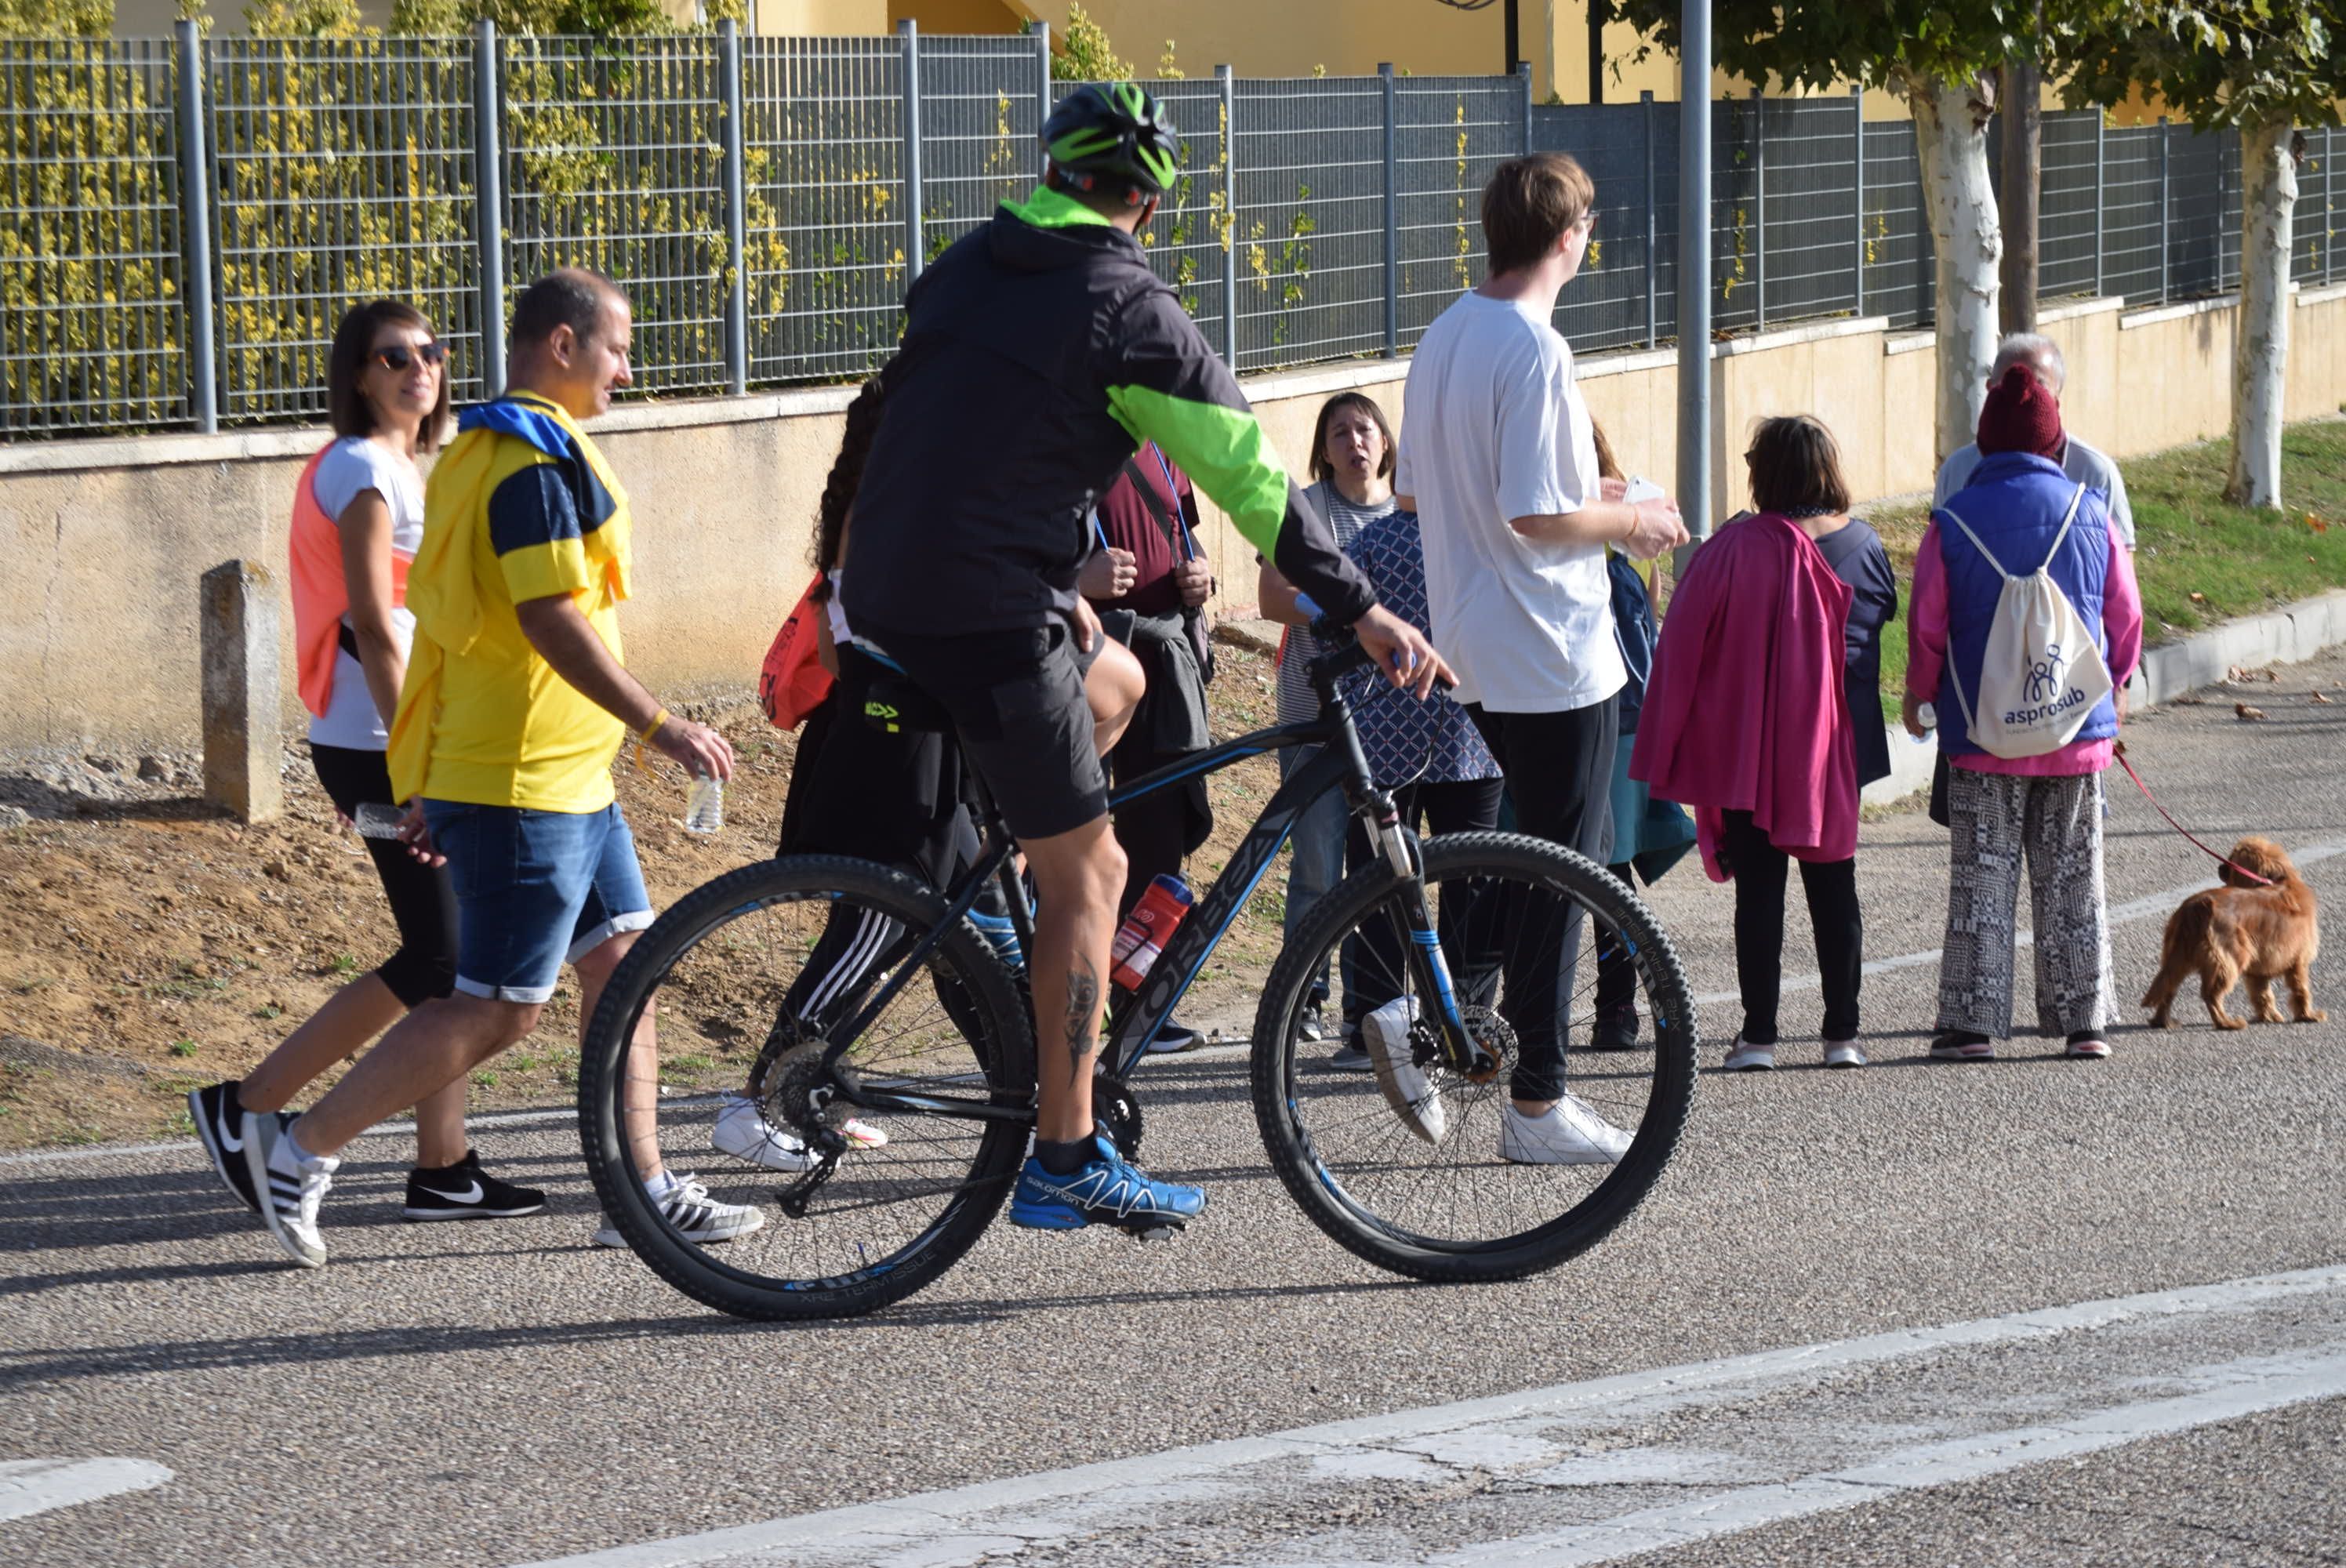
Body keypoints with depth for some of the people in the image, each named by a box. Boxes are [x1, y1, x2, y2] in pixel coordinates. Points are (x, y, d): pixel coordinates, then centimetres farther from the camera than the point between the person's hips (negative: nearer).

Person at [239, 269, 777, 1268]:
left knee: (622, 961, 10)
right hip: (523, 784, -11)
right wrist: (658, 723, -23)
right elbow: (549, 616, -25)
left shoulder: (478, 451, 16)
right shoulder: (540, 459, -16)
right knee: (499, 1008, -7)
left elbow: (446, 614, 19)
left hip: (565, 775, 11)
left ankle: (642, 1190, 13)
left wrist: (425, 781, 21)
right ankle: (301, 1150, -2)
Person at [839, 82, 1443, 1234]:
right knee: (1084, 874, 0)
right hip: (988, 611, -7)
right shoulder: (1126, 309, -8)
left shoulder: (966, 267, 12)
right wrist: (1363, 614, -3)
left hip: (888, 594, 7)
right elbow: (1250, 478, -8)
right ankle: (1067, 1159, -2)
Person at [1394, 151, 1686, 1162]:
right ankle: (1536, 1105, 3)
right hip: (1553, 652, -8)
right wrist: (1633, 523, -5)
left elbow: (1412, 495, 15)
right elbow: (1536, 517, -23)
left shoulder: (1442, 340, 8)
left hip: (1476, 650, 8)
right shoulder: (1534, 351, -19)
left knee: (1559, 852, 21)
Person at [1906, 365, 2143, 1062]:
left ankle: (1973, 1023, 1)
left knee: (1982, 878, 3)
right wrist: (2112, 689, 23)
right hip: (2079, 730, 2)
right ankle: (2083, 1021, 11)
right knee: (2073, 879, 9)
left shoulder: (1954, 522, -6)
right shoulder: (2091, 514, -1)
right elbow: (2125, 617, 5)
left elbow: (1928, 625, -3)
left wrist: (1918, 694, 15)